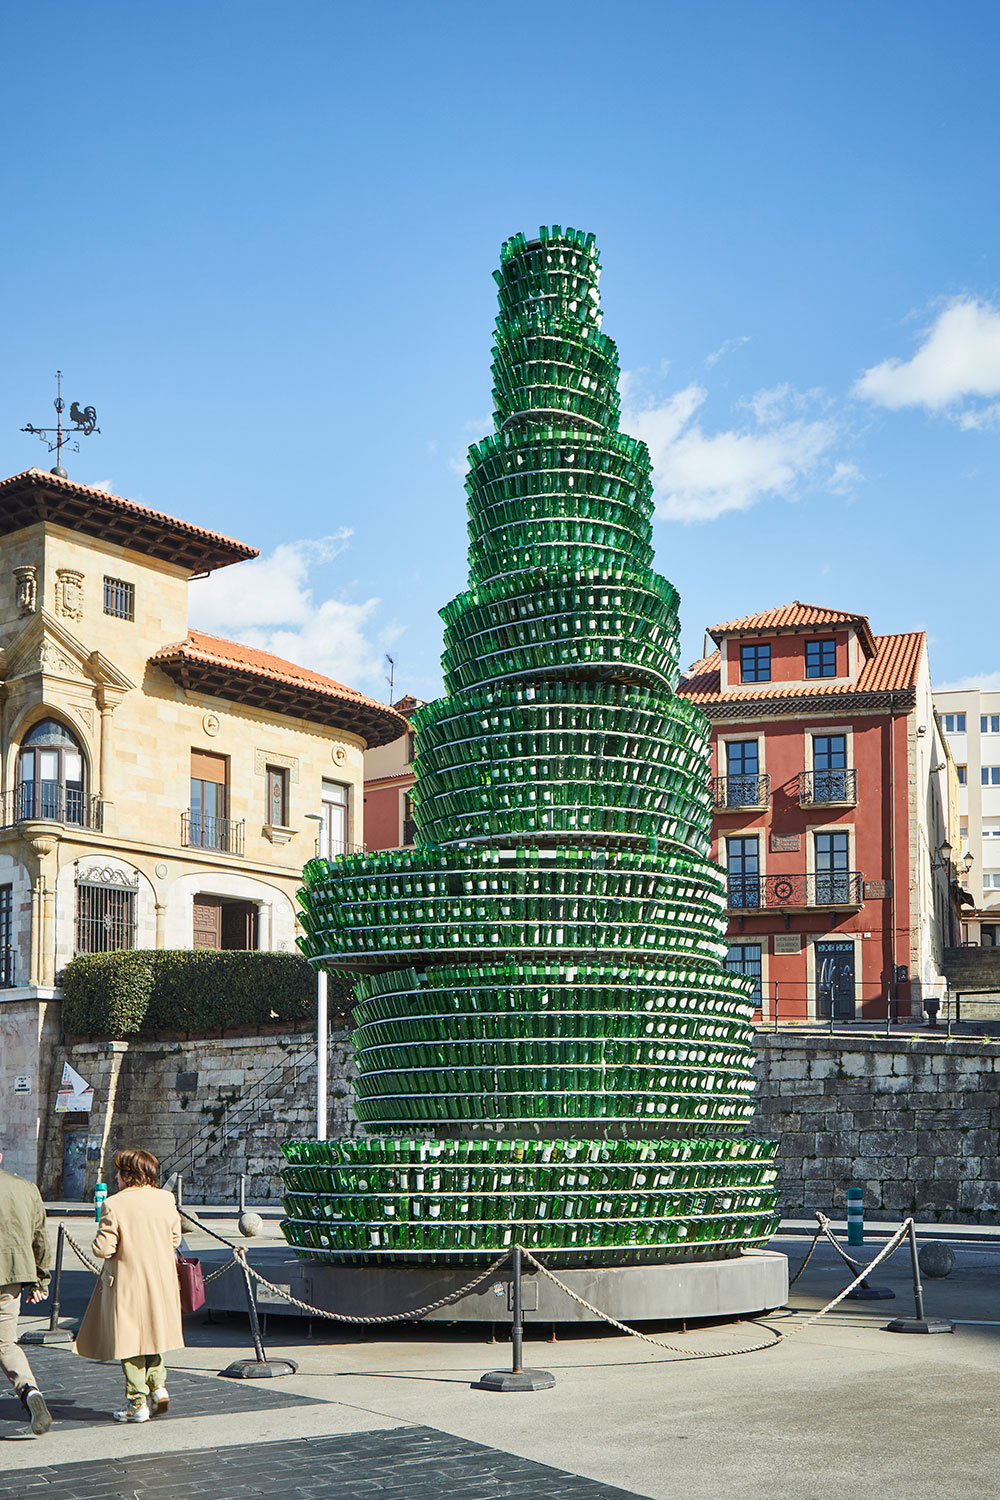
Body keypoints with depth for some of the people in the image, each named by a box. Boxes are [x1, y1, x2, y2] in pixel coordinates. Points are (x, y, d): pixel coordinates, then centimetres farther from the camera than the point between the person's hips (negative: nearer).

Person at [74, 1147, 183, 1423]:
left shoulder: (115, 1204, -14)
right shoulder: (166, 1199, 0)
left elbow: (103, 1248, -17)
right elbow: (174, 1239, 9)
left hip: (127, 1282, -5)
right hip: (161, 1281, 5)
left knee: (129, 1339, 5)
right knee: (152, 1334, 22)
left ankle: (137, 1403, 7)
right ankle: (157, 1386, 10)